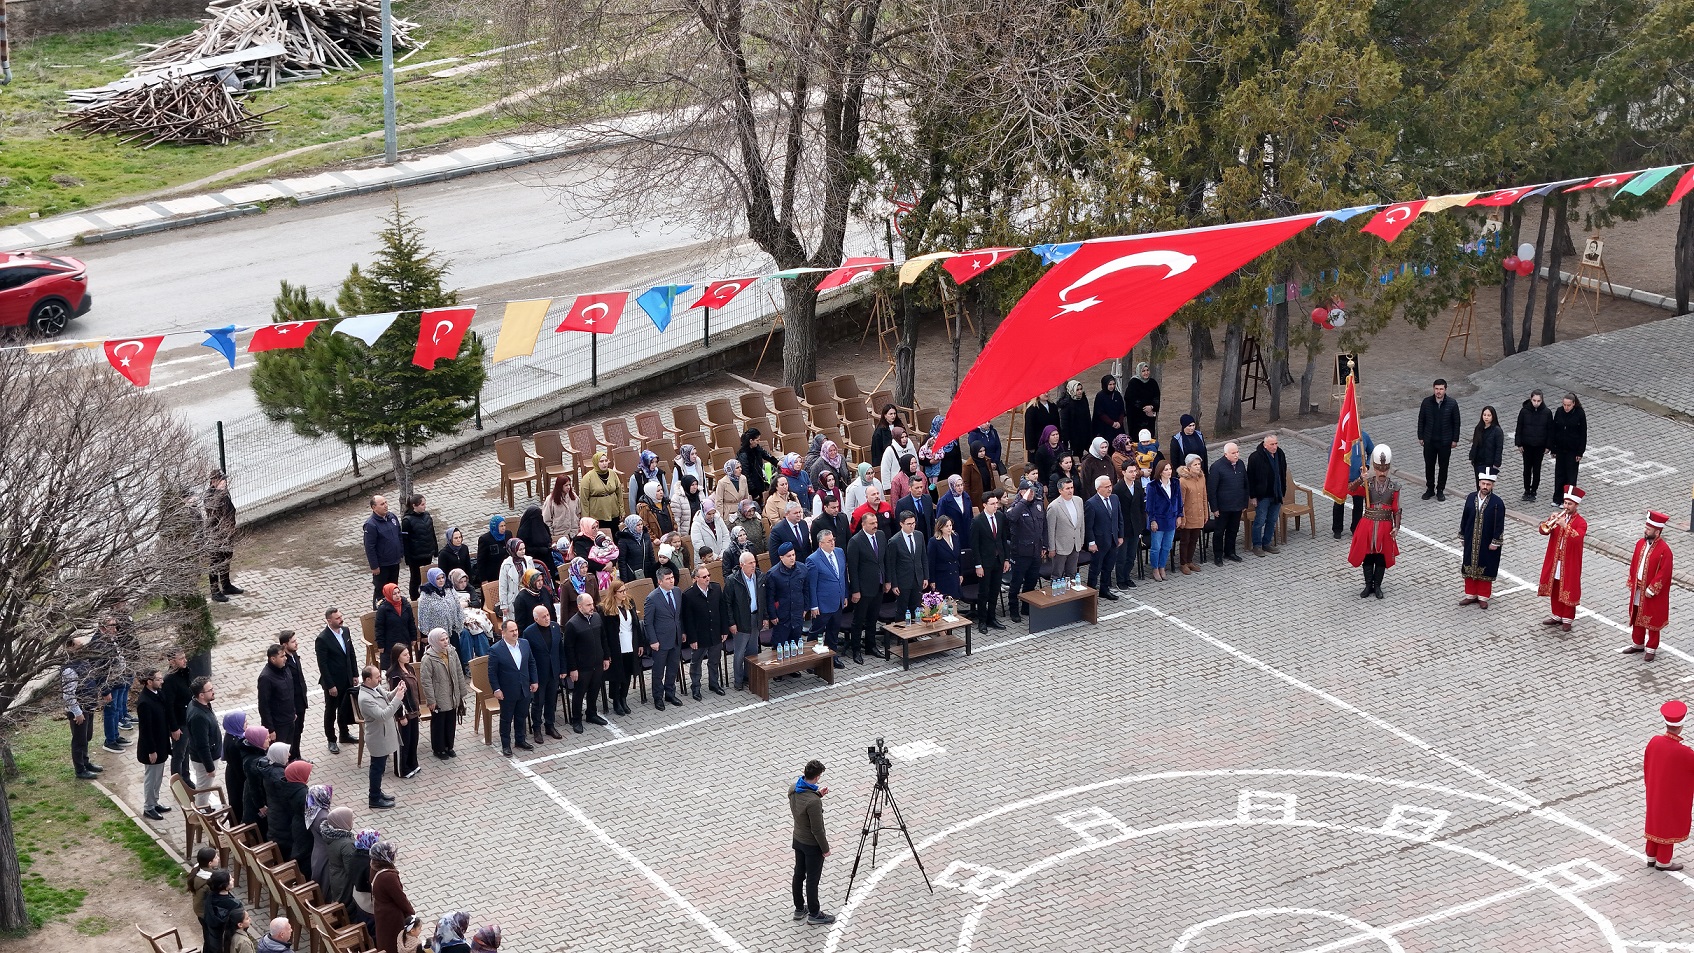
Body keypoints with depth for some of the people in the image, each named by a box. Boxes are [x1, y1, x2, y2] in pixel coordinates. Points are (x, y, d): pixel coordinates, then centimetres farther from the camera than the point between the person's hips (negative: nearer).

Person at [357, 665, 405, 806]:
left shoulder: (376, 687, -5)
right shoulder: (365, 698, -31)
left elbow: (387, 696, 12)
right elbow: (383, 715, -34)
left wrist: (397, 691, -10)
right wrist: (398, 699, -34)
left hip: (384, 735, 9)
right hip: (379, 739, -9)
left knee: (379, 767, 23)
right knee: (377, 768, 7)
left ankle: (377, 792, 39)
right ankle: (375, 799, 22)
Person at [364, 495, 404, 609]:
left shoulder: (392, 517, 2)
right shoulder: (371, 524, -21)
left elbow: (399, 536, 14)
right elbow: (369, 547, -20)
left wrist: (401, 553, 13)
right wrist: (374, 566, -18)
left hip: (395, 562, 7)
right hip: (381, 565, -7)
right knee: (380, 590, 7)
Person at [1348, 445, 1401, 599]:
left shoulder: (1394, 487, -4)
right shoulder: (1367, 484, -6)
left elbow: (1396, 509, -1)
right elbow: (1350, 490, -24)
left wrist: (1396, 527, -10)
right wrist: (1361, 480, -40)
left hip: (1385, 526, 0)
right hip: (1368, 525, 0)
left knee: (1381, 557, 9)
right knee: (1367, 556, 8)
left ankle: (1377, 586, 24)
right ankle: (1368, 585, 22)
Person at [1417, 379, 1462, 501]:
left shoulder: (1452, 404, -10)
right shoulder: (1427, 402, -7)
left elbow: (1456, 422, -2)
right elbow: (1421, 420, 2)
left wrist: (1455, 439, -2)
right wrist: (1420, 436, 2)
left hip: (1445, 441, -1)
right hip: (1429, 440, 1)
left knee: (1443, 466, 9)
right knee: (1429, 465, 12)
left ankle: (1440, 490, 23)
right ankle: (1430, 489, 28)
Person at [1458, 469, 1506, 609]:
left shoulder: (1497, 503, -13)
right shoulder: (1471, 498, -1)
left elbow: (1499, 525, -11)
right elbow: (1465, 518, 7)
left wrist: (1495, 543, -12)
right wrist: (1462, 536, 8)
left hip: (1487, 543, -4)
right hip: (1471, 541, 4)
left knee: (1485, 570, 7)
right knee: (1470, 568, 12)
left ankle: (1483, 597, 19)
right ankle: (1471, 595, 25)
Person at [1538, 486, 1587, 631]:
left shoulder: (1581, 522, -11)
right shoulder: (1558, 516, 4)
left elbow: (1578, 537, -29)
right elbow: (1543, 530, -4)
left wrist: (1565, 525, -37)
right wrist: (1550, 521, -23)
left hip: (1570, 563, -5)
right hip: (1554, 561, 5)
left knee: (1568, 591, 3)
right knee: (1555, 590, 14)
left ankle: (1567, 619, 14)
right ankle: (1557, 616, 28)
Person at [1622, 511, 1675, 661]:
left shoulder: (1664, 550, -21)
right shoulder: (1641, 543, 0)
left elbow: (1664, 573, -20)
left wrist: (1651, 590, -19)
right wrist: (1632, 583, 8)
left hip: (1653, 593, -7)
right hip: (1638, 589, 7)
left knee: (1652, 620, 7)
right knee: (1637, 617, 18)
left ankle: (1651, 648, 20)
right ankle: (1637, 643, 33)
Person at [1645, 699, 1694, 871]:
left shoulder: (1654, 741, -16)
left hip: (1654, 793, 5)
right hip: (1673, 797, -5)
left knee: (1655, 821, 23)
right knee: (1669, 826, 15)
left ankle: (1651, 857, 39)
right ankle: (1663, 861, 32)